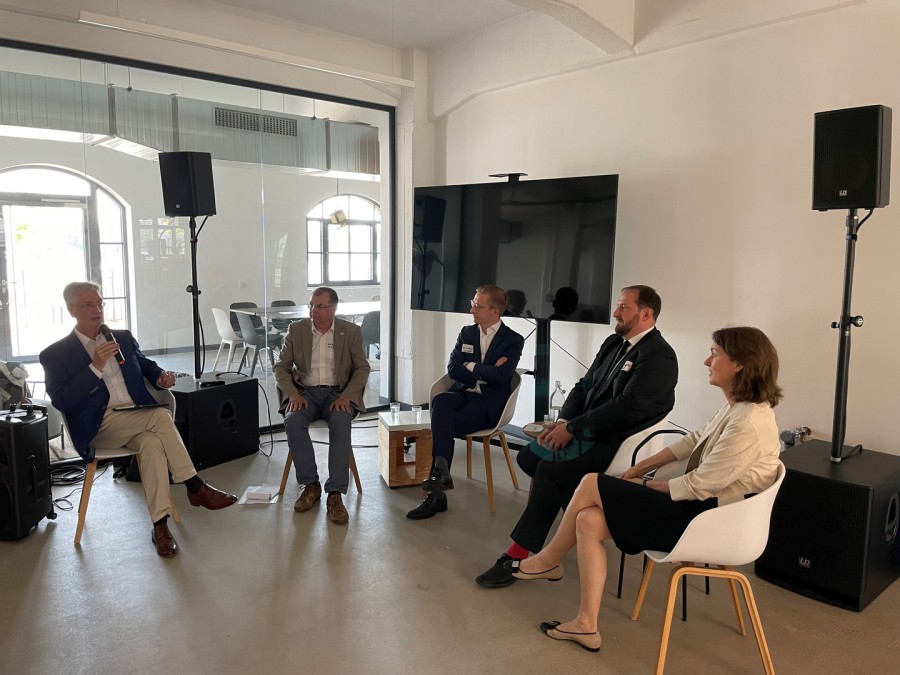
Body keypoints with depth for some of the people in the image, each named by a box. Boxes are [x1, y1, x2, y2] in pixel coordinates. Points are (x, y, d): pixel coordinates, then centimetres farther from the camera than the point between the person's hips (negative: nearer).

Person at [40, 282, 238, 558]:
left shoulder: (124, 338, 16)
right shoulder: (55, 355, 2)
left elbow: (146, 365, 26)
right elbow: (60, 401, -9)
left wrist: (160, 377, 1)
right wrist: (95, 367, -18)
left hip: (137, 421, 4)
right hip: (99, 427, -4)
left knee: (152, 442, -33)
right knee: (161, 417, -31)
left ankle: (160, 525, -30)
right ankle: (196, 487, -23)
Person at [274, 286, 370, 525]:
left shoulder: (351, 331, 4)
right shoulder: (296, 329, 7)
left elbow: (362, 368, 3)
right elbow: (281, 367, 7)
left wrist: (346, 396, -14)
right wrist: (292, 394, -11)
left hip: (338, 392, -1)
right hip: (305, 392, 2)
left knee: (341, 422, -34)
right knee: (293, 421, -31)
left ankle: (335, 493, -30)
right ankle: (310, 484, -15)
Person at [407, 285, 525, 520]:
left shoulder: (514, 340, 1)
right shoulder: (466, 333, 15)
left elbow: (501, 375, -15)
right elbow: (453, 369, 4)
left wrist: (471, 366, -4)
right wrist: (485, 373, -7)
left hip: (488, 403, -4)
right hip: (462, 394, 4)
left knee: (443, 425, -29)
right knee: (440, 401, -33)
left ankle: (436, 492, -24)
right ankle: (441, 471, -39)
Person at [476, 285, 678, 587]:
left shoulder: (659, 356, -13)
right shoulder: (614, 343, 14)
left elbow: (627, 407, -21)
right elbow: (584, 386, 14)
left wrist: (573, 428, -18)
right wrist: (563, 421, -4)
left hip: (617, 444, -9)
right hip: (587, 431, 9)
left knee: (550, 470, -24)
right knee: (529, 455, -2)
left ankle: (517, 556, -15)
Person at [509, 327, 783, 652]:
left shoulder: (748, 424, -26)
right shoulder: (737, 405, 4)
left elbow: (698, 485, -22)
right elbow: (695, 440, 16)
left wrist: (646, 485, -6)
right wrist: (643, 466, 12)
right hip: (700, 502, 9)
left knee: (591, 484, -10)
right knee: (589, 520, -5)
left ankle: (549, 560, 13)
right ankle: (586, 625, 4)